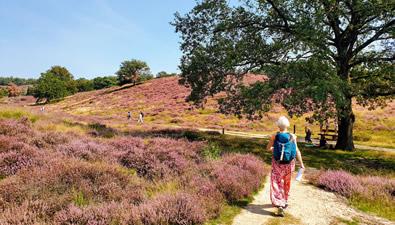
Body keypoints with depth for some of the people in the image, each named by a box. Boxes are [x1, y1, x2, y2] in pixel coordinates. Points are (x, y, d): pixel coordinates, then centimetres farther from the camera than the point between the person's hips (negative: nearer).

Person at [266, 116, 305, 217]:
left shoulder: (274, 136, -9)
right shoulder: (292, 136, -9)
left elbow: (268, 148, 1)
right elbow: (297, 151, -9)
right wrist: (301, 164, -3)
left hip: (277, 163, -2)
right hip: (289, 164, 2)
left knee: (276, 183, 1)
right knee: (286, 183, 21)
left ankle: (279, 205, -16)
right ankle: (284, 202, 38)